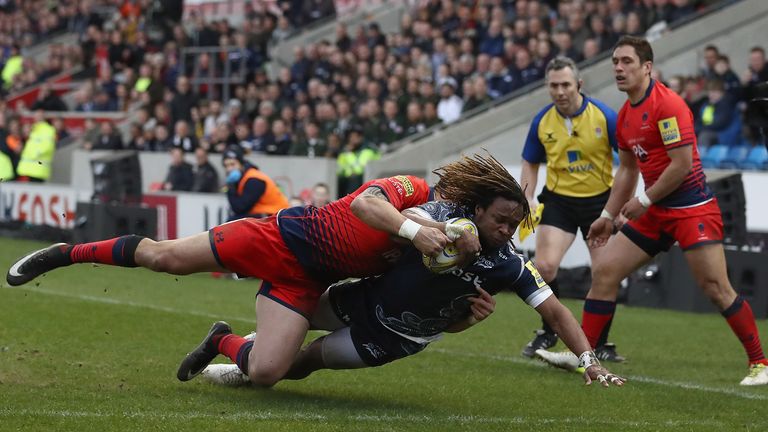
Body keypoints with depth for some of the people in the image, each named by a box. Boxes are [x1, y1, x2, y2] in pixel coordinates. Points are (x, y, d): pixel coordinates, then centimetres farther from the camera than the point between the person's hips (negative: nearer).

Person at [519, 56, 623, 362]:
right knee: (545, 265, -13)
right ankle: (548, 331, 9)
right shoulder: (542, 121, -4)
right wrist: (527, 199, -2)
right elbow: (530, 164, 11)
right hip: (558, 199, 2)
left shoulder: (604, 116, -14)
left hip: (600, 199, -2)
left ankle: (600, 342, 12)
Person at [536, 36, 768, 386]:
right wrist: (608, 216, 20)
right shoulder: (626, 115, 11)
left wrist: (644, 201, -13)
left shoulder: (667, 104, -16)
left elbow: (682, 163, -21)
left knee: (715, 287, -12)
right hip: (655, 212, 9)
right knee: (604, 272, 3)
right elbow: (627, 169, 22)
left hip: (691, 208, -9)